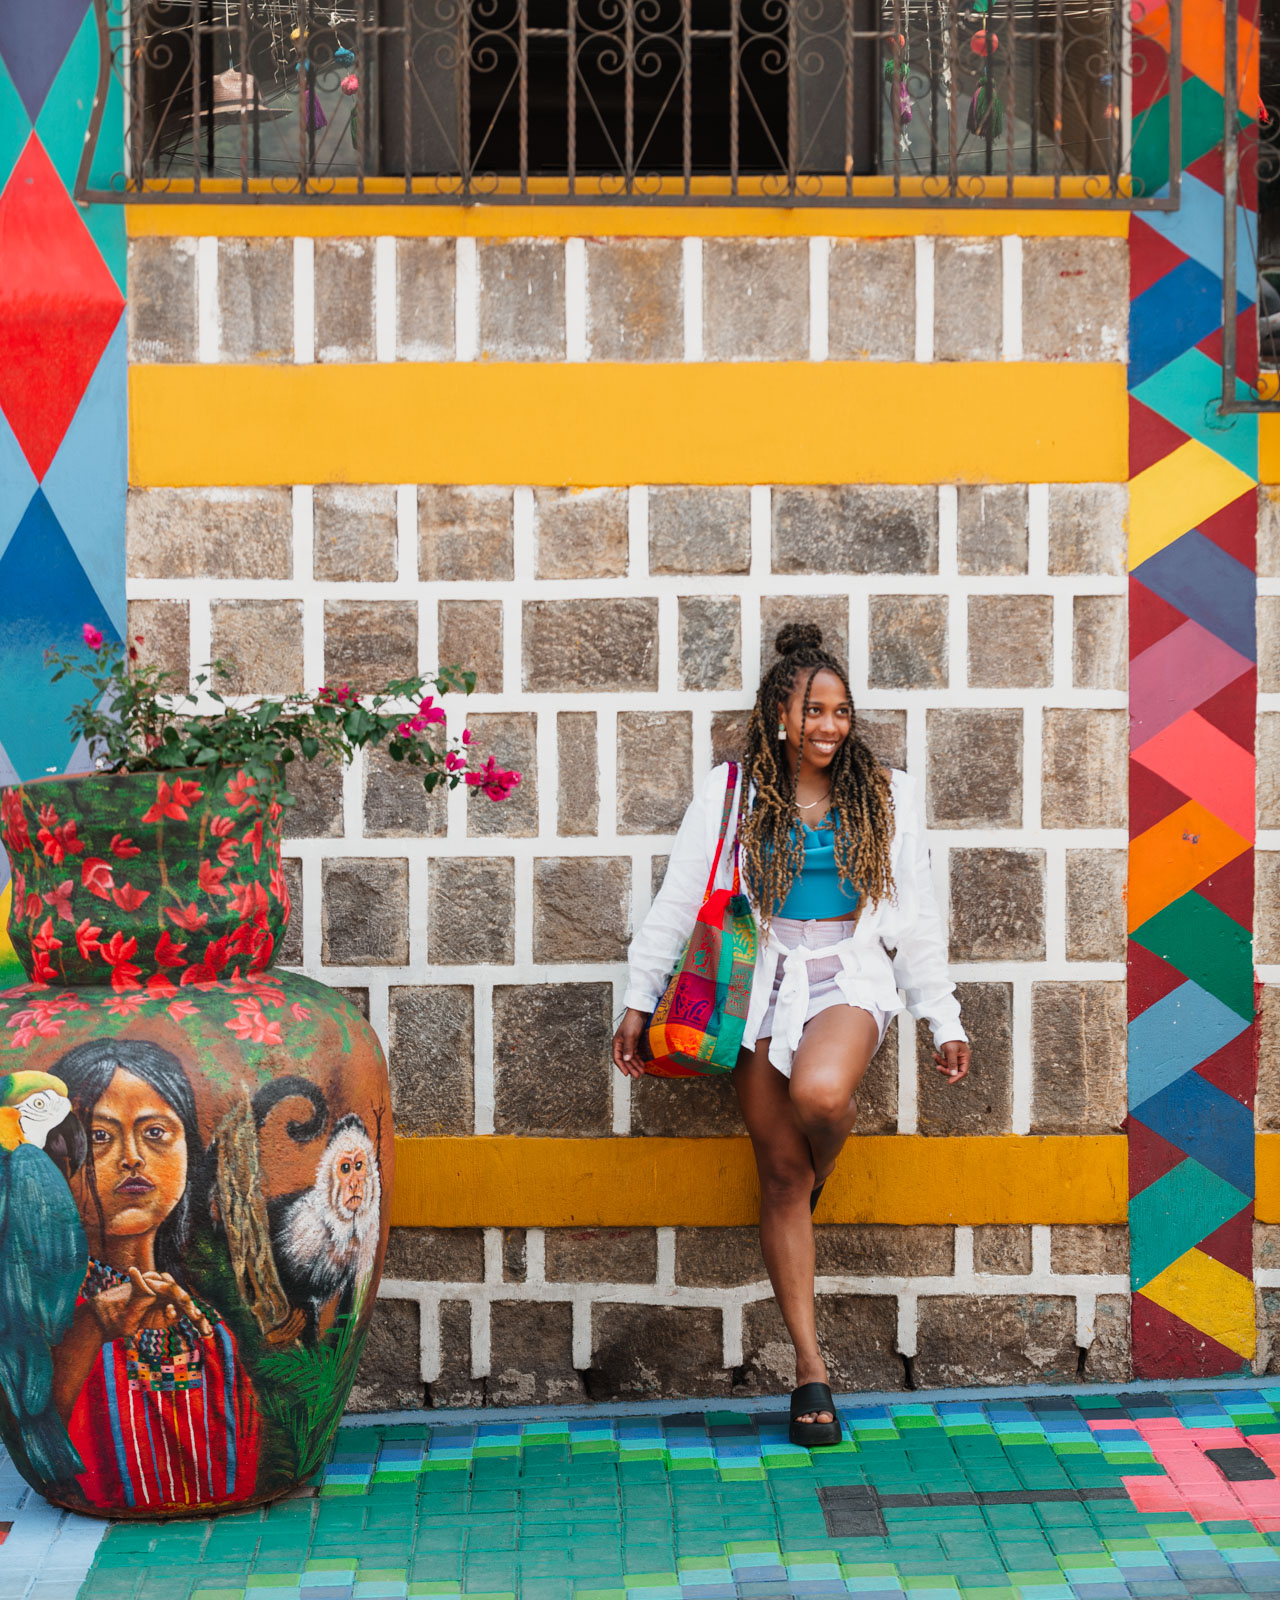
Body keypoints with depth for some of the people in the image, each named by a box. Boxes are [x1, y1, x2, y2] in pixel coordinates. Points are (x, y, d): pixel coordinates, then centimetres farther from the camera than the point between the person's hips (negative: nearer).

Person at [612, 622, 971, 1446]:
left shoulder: (883, 797, 8)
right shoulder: (732, 795, 5)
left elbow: (918, 915, 11)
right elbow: (678, 900, 7)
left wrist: (945, 1021, 9)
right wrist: (640, 1000, 4)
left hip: (849, 975, -1)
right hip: (763, 982, 1)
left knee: (821, 1093, -34)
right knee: (779, 1172, 0)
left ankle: (823, 1170, 5)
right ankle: (811, 1367, 7)